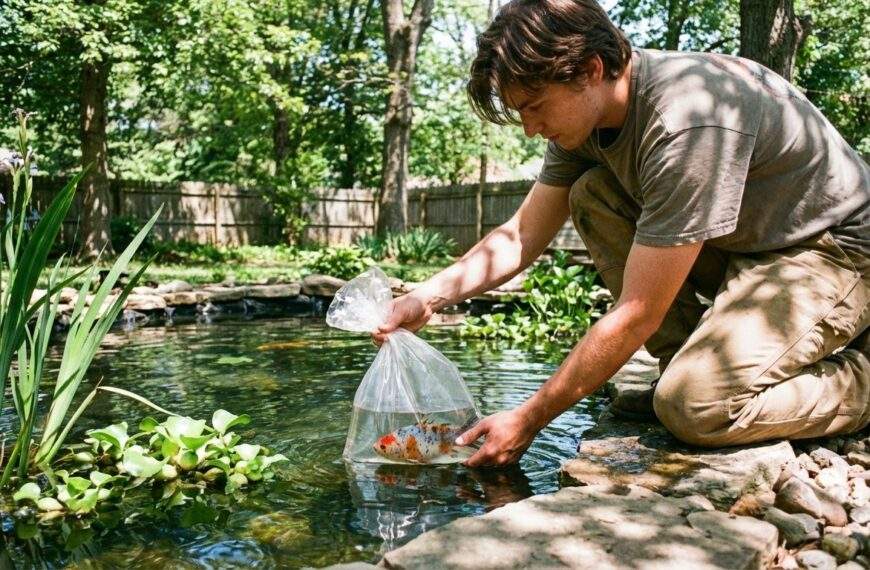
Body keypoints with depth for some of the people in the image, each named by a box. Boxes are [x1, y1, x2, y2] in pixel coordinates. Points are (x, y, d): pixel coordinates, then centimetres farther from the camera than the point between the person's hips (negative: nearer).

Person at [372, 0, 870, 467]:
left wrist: (528, 421, -23)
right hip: (737, 241, 9)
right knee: (590, 196, -7)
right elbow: (522, 236, 2)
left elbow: (636, 316, -30)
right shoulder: (586, 108, -7)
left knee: (693, 408, -28)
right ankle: (697, 366, -2)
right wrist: (428, 297, -12)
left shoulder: (687, 123, -33)